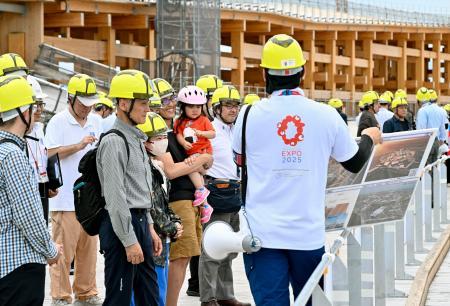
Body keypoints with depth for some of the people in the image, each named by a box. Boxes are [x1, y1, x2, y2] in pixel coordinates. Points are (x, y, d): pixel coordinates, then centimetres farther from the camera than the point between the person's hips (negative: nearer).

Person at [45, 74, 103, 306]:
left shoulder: (94, 123, 14)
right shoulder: (58, 122, -5)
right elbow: (51, 153, -12)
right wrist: (79, 146, -19)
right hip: (66, 198, -6)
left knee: (88, 247, 9)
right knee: (63, 249, -5)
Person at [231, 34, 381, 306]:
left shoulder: (250, 116, -5)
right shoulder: (327, 116, -3)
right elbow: (355, 163, 12)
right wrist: (369, 138, 33)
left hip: (263, 233, -2)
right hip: (309, 233, 2)